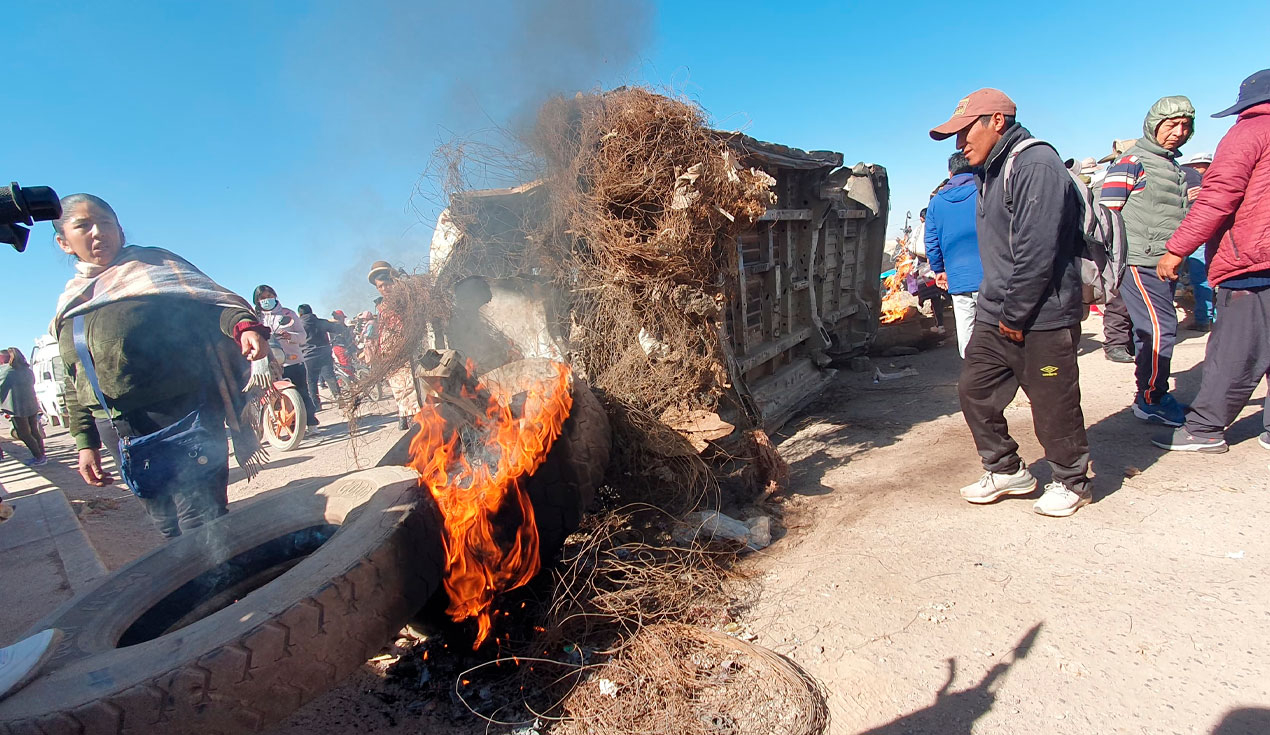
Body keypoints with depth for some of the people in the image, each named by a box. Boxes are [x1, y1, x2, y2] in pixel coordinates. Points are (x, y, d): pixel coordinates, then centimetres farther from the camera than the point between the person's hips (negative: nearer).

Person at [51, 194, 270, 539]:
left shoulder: (154, 265, 9)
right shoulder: (69, 305, 20)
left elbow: (213, 299, -4)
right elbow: (75, 385, 21)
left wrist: (243, 325, -26)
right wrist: (85, 443, 15)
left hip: (185, 410, -5)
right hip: (120, 430, 5)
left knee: (203, 526, -9)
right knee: (170, 529, 10)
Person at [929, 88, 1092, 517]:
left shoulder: (1037, 165, -15)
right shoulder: (990, 173, 15)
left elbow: (1036, 252, -21)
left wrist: (1015, 317, -16)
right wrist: (996, 309, 12)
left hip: (1041, 319, -9)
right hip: (995, 316, 9)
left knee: (1053, 405, 4)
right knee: (974, 391, 10)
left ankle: (1071, 481, 26)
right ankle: (1006, 471, 26)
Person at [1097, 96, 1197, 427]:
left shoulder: (1176, 168, 22)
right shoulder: (1133, 161, -6)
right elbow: (1107, 213, -12)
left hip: (1166, 263, 9)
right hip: (1140, 262, -9)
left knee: (1155, 331, 12)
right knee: (1160, 327, -11)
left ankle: (1154, 394, 20)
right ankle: (1151, 400, -2)